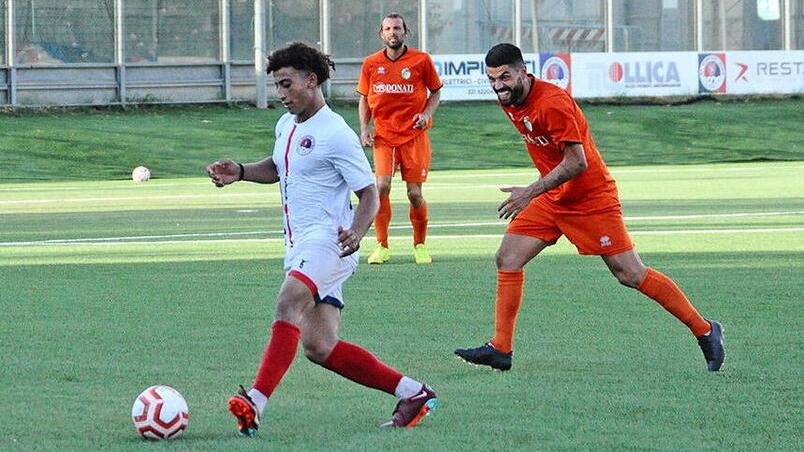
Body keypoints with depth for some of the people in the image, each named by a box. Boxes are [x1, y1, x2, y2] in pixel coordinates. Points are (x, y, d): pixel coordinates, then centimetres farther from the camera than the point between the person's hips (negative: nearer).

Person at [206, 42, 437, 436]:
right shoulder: (286, 125, 14)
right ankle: (412, 393, 13)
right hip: (299, 246, 9)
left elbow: (369, 194, -9)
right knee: (319, 348, 3)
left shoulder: (335, 134, -12)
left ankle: (256, 403, -46)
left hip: (328, 240, -9)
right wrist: (240, 173, 16)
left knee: (289, 302, -33)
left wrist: (356, 233, -27)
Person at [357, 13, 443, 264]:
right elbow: (364, 99, 16)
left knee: (415, 194, -1)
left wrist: (427, 114, -7)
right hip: (383, 136, 1)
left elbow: (436, 92, 11)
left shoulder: (421, 60, -1)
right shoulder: (371, 64, 4)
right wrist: (364, 129, 3)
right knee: (382, 186, -15)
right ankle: (382, 247, -4)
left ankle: (420, 246, 19)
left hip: (414, 135, -1)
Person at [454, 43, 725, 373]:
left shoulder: (553, 103, -25)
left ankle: (705, 331, 5)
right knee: (507, 258, -2)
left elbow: (576, 163, -25)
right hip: (553, 198, 9)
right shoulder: (509, 101, 3)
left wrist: (532, 192, -26)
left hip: (591, 197, -9)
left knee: (630, 274, -6)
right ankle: (501, 349, 1)